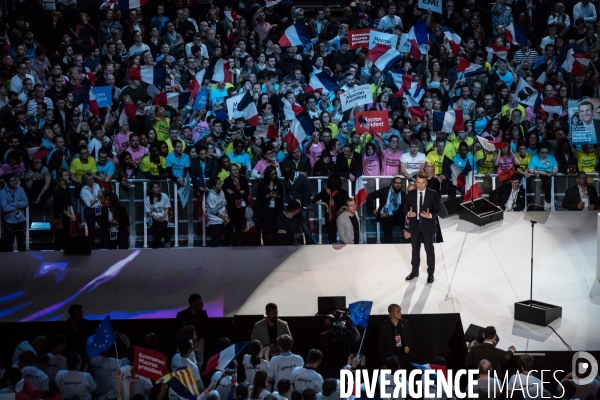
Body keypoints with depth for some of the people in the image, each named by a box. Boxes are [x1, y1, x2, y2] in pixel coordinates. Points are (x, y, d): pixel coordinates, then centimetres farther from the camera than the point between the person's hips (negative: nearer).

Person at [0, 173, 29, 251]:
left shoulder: (20, 189, 1)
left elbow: (26, 203, -9)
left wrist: (12, 204, -17)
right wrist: (19, 204, -11)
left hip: (21, 221, 3)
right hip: (9, 222, -3)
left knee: (22, 244, 14)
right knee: (9, 244, 10)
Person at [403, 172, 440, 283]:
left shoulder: (433, 194, -6)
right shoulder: (411, 194, 2)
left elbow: (437, 210, -6)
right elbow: (405, 207, 5)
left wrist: (430, 215, -25)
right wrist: (408, 213, -17)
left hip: (427, 225, -3)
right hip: (415, 224, 3)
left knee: (429, 250, 4)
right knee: (415, 249, 13)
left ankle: (430, 274, 12)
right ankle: (414, 271, 26)